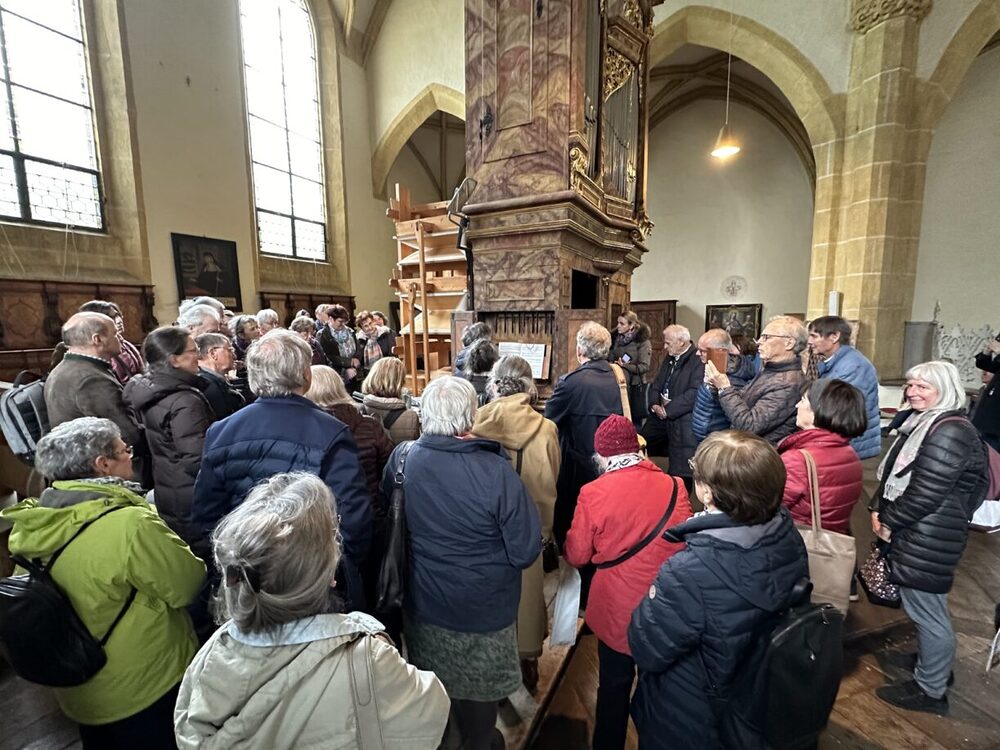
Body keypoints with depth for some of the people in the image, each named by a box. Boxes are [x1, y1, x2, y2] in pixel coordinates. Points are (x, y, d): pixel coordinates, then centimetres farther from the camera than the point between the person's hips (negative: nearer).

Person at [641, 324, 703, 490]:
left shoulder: (698, 360, -14)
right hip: (661, 413, 8)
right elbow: (656, 383, 15)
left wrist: (668, 410, -18)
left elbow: (695, 393, -23)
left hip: (683, 418, -8)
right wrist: (655, 405, -3)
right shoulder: (670, 358, 14)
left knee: (680, 469, -3)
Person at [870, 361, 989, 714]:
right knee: (922, 606, 24)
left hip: (928, 539, -9)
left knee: (927, 610, 5)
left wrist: (889, 521, -12)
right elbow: (895, 473, 14)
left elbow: (927, 492, -23)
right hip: (914, 532, 9)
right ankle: (928, 660, 43)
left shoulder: (950, 431, -20)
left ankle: (931, 690, 21)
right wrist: (878, 508, 4)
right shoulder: (923, 421, 11)